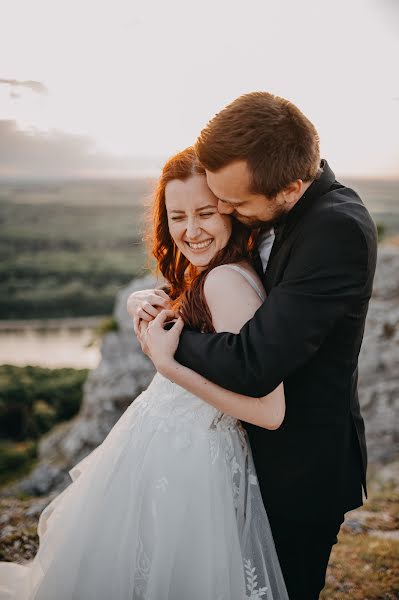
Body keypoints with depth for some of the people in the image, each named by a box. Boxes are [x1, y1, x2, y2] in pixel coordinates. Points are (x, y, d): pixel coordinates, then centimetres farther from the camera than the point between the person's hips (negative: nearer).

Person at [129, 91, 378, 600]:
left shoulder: (338, 229, -30)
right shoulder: (299, 211, -2)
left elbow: (253, 366, -34)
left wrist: (174, 340, -16)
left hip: (303, 466, -9)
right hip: (277, 447, 9)